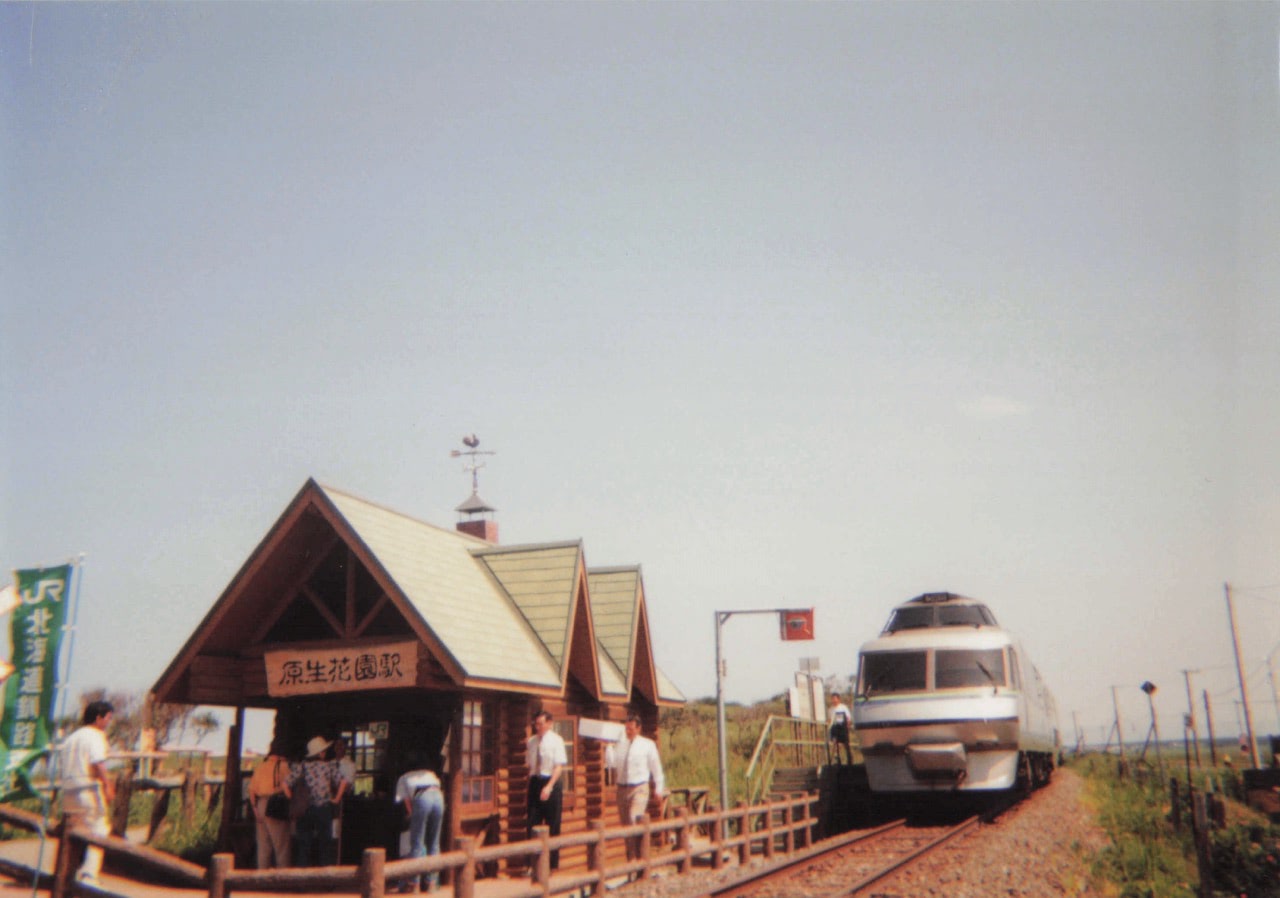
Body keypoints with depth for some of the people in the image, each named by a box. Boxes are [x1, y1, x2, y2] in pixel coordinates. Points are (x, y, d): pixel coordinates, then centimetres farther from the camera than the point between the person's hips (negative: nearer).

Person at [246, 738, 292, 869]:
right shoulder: (283, 765, -7)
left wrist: (255, 807, 12)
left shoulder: (261, 765, 9)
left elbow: (251, 788, 9)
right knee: (281, 845, 0)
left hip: (260, 805, 6)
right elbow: (286, 786, -13)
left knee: (263, 846, 12)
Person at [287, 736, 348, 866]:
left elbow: (286, 784, -7)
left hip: (305, 810, 1)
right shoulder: (329, 767, -1)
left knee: (304, 842, 9)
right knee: (325, 842, 8)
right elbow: (343, 782, -11)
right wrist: (336, 799, -1)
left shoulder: (301, 766, 2)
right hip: (324, 810, -1)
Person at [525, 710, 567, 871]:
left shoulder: (556, 740, -7)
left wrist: (549, 787, -21)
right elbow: (529, 765, 14)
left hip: (552, 782, -4)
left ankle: (553, 865, 13)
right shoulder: (532, 741, 6)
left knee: (553, 826, 3)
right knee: (533, 824, 3)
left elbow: (559, 766, -12)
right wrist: (531, 783, 4)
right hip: (535, 782, 4)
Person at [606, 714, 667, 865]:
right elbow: (611, 762, 0)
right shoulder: (619, 744, 9)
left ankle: (638, 856, -17)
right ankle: (631, 858, 19)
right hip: (622, 788, 4)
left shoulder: (647, 744, 3)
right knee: (626, 824, 8)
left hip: (640, 788, -4)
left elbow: (656, 767, 7)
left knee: (635, 818, -23)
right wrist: (609, 744, -8)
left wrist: (659, 788, 7)